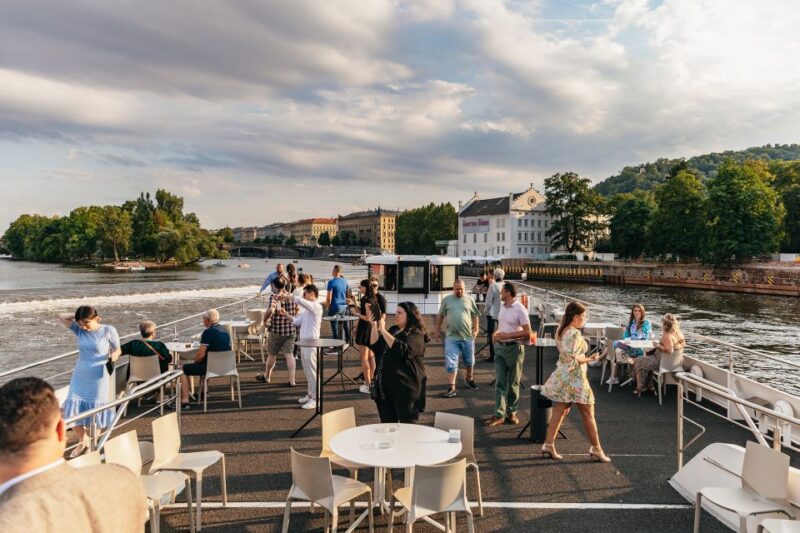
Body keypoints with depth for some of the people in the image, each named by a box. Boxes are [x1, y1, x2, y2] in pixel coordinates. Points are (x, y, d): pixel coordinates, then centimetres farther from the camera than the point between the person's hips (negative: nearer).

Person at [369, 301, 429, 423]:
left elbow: (402, 350, -26)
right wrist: (374, 325, -2)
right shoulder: (393, 330, 15)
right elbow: (375, 346, 9)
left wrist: (383, 331, -24)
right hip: (385, 387, 7)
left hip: (405, 388, -7)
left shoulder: (415, 334, -8)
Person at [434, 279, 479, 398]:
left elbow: (475, 316, 8)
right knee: (451, 363, -4)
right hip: (451, 337, -1)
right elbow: (440, 316, 6)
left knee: (469, 361, 18)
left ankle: (469, 378, 44)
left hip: (468, 336, 1)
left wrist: (475, 329, -3)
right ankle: (452, 388, 2)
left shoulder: (469, 300, 2)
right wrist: (437, 331, 5)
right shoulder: (446, 300, 0)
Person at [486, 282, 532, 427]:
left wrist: (507, 335, -19)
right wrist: (496, 333, 2)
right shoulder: (502, 307, 9)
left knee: (513, 384, 8)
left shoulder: (520, 309, -14)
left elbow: (527, 332, -16)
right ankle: (499, 414, 6)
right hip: (500, 347, 6)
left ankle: (511, 412, 22)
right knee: (500, 382, 3)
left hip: (514, 348, -6)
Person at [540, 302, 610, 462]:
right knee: (588, 415, 6)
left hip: (561, 376, 8)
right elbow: (573, 359, -23)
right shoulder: (575, 334, -20)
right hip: (574, 378, -8)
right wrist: (590, 359, -11)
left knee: (558, 412, 10)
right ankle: (596, 449, 17)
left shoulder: (561, 331, 8)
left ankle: (548, 444, 10)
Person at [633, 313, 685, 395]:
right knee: (647, 355, 29)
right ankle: (648, 385, 29)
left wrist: (658, 345, -23)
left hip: (661, 362, -9)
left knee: (637, 362, 7)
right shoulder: (679, 333, -2)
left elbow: (669, 351, -39)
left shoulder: (667, 336, -28)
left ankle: (639, 388, 17)